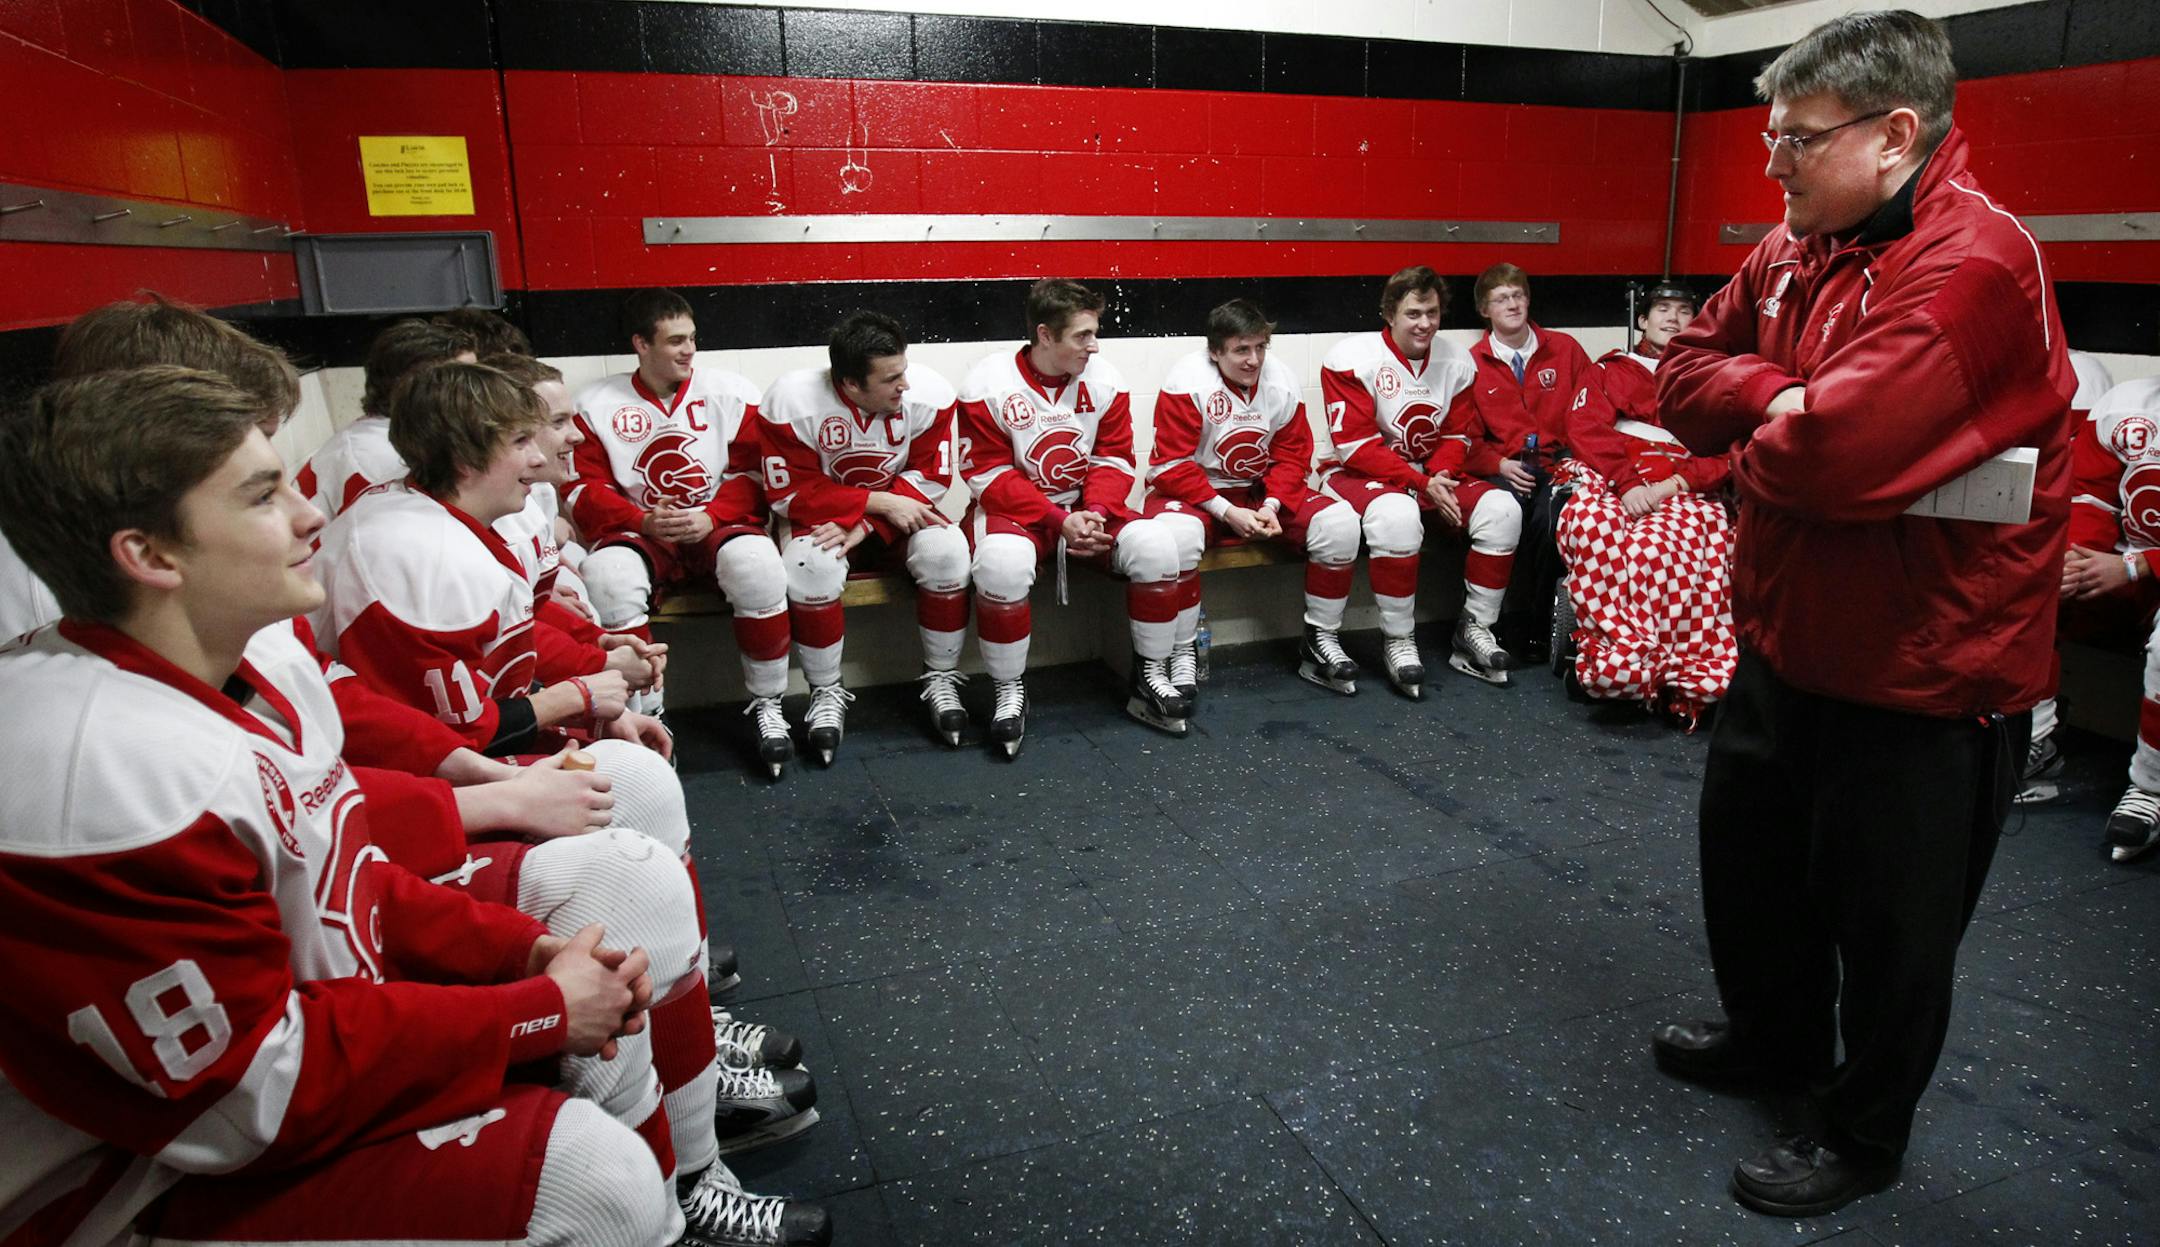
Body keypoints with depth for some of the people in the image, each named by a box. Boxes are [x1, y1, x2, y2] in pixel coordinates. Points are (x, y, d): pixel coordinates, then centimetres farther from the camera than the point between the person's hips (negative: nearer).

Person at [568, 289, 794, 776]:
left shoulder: (729, 392, 4)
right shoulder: (596, 403, 5)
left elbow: (754, 474, 1)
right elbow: (584, 490, 1)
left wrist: (711, 517, -16)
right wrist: (643, 521, -17)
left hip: (718, 527, 0)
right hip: (639, 533, 1)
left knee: (756, 563, -35)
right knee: (606, 575, -33)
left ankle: (767, 705, -14)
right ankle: (644, 715, -15)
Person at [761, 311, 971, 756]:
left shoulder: (929, 393, -17)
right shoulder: (792, 401, -21)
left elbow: (930, 477, -10)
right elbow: (790, 494, -18)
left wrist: (866, 525, -23)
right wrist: (881, 502, -25)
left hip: (897, 518, 2)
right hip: (821, 518, -1)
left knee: (946, 551, -28)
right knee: (810, 567, -33)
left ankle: (941, 680, -6)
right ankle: (826, 694, -10)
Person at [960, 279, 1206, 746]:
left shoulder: (1105, 379, -2)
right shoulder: (988, 385, -13)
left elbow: (1114, 459, 1)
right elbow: (990, 477, -13)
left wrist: (1095, 512, -19)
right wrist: (1060, 520, -22)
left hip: (1087, 508, 4)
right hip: (1014, 510, -3)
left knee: (1158, 545, -21)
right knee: (1003, 565, -36)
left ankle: (1151, 677, -1)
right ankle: (1008, 693, -14)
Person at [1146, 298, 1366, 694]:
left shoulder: (1283, 382, -2)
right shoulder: (1187, 380, -17)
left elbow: (1292, 456, 1)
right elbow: (1172, 465, -18)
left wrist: (1272, 505, -17)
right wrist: (1226, 512, -25)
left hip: (1261, 492, 5)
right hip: (1194, 493, -4)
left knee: (1339, 523, -15)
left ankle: (1322, 640, 0)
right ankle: (1180, 653, -19)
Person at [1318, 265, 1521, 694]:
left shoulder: (1455, 361, 4)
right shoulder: (1351, 359, -13)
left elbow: (1458, 435, 7)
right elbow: (1356, 446, -18)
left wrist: (1440, 476, -16)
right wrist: (1422, 484, -23)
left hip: (1431, 476, 6)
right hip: (1359, 474, -6)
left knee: (1501, 510, -15)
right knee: (1397, 515, -38)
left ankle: (1475, 629, -2)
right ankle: (1397, 640, -21)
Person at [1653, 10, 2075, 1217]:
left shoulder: (1973, 264, -24)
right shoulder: (1795, 247, 5)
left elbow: (1828, 452, -35)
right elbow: (1687, 374, 5)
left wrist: (1756, 436, -13)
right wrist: (1781, 395, -15)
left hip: (1920, 673, -8)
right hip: (1789, 640, 9)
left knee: (1888, 920, 10)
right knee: (1748, 852, 23)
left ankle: (1863, 1136, 33)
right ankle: (1776, 1036, 48)